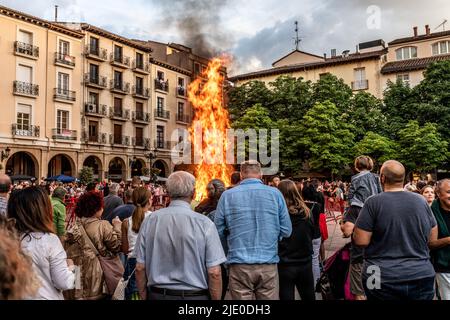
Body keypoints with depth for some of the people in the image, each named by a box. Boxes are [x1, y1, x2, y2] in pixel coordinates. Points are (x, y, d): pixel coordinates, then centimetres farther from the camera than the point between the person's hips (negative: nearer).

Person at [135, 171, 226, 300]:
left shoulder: (150, 220, -7)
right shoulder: (204, 223, -15)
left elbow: (140, 268, -2)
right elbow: (214, 273, -15)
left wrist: (144, 296, 11)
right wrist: (216, 298, -1)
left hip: (157, 295, 3)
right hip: (195, 295, -2)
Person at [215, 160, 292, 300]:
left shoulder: (227, 195, -2)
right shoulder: (275, 193, -1)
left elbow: (219, 232, 2)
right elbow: (286, 231, 1)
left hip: (239, 266, 0)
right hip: (269, 265, 1)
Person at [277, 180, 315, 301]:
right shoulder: (306, 212, -7)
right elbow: (312, 233, 8)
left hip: (285, 264, -4)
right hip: (305, 262, 4)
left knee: (287, 296, 10)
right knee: (309, 296, 21)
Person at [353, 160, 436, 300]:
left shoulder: (373, 202, -13)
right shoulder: (421, 201, 0)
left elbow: (361, 241, -14)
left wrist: (358, 228, 5)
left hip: (382, 278, -3)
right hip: (422, 276, 4)